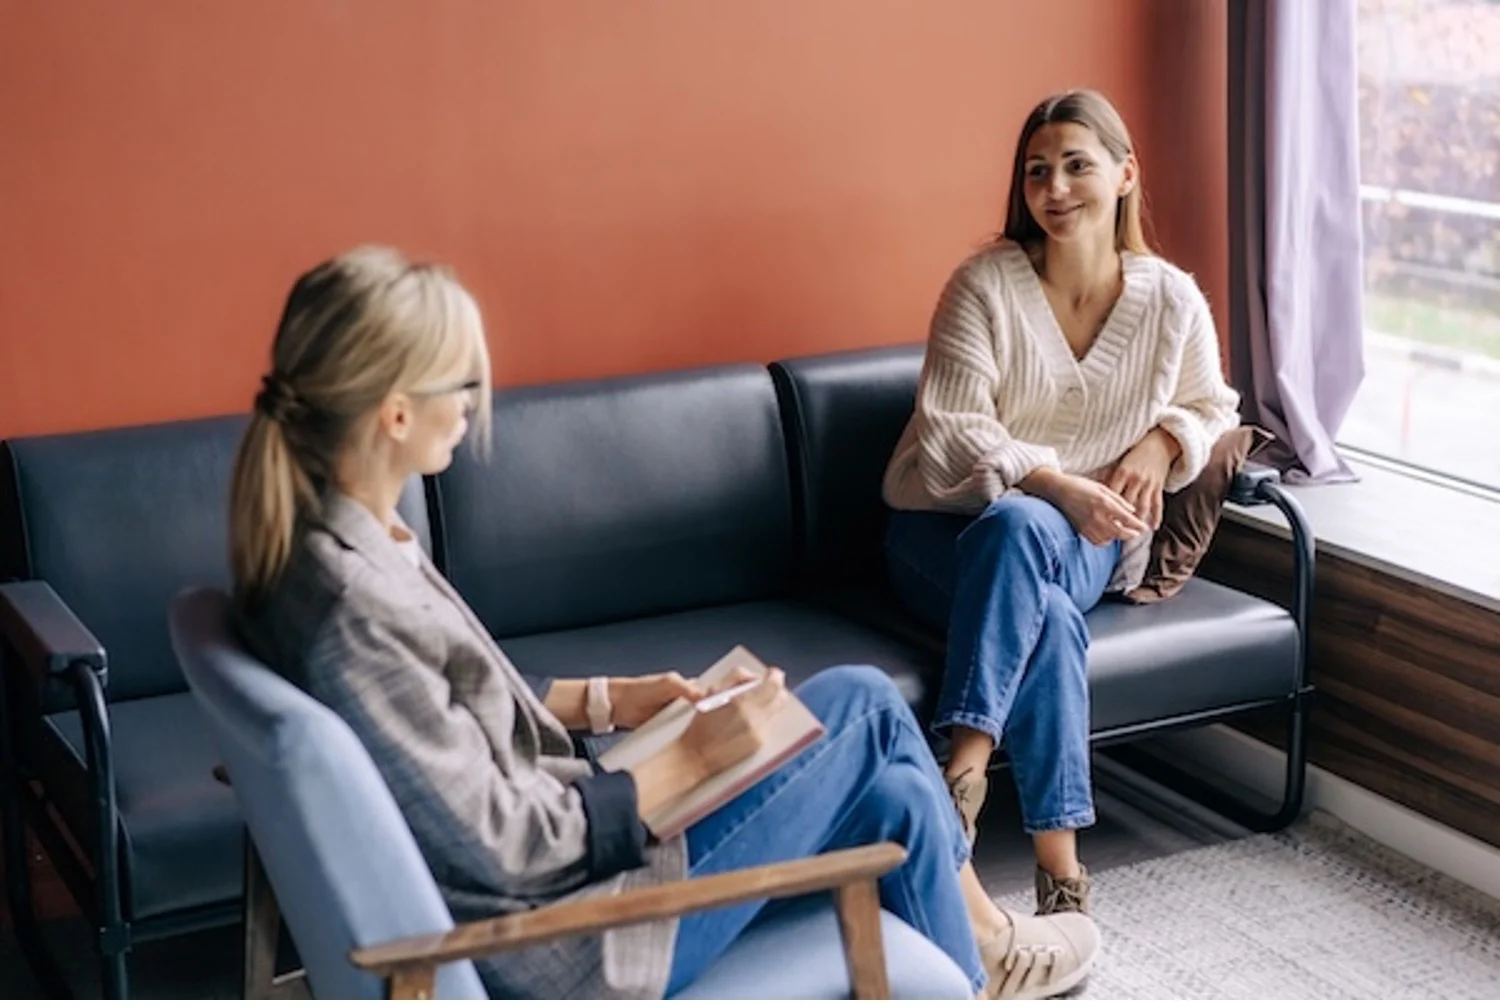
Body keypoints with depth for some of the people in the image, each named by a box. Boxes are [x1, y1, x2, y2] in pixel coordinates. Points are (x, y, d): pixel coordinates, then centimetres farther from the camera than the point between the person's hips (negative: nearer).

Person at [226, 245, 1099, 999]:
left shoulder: (327, 543, 0)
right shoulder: (349, 606, -29)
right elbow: (503, 848, -23)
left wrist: (604, 699, 5)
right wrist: (694, 756, -15)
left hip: (556, 845, 8)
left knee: (895, 800, 5)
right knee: (864, 704, 1)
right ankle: (980, 949, 27)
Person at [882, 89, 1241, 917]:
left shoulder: (1172, 299, 1)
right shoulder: (984, 282, -8)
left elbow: (1213, 407, 17)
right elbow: (952, 430, -13)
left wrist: (1162, 441, -7)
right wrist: (1058, 484, -27)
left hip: (1082, 542, 2)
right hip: (948, 527, -2)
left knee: (1018, 528, -36)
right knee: (1046, 615, -35)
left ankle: (964, 764, -41)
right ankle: (1058, 864, -37)